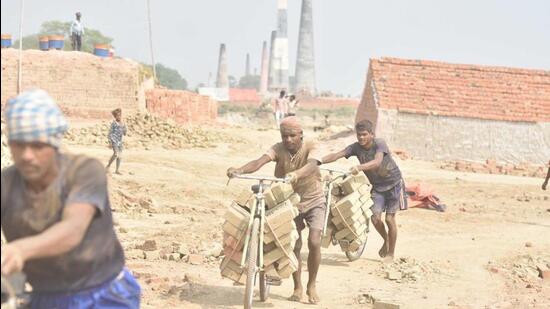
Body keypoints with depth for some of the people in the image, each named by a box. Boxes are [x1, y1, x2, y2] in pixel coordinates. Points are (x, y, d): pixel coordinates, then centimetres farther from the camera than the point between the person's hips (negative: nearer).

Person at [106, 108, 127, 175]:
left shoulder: (122, 124, 12)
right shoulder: (114, 123, -5)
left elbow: (124, 133, 16)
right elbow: (110, 132, -5)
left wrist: (124, 126, 0)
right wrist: (110, 142, -11)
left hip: (120, 141, 7)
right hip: (114, 140, -7)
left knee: (120, 156, 3)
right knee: (116, 154, -20)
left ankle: (117, 170, 11)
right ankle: (108, 166, -4)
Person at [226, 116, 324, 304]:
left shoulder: (310, 147, -21)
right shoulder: (278, 149, -15)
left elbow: (312, 165, -43)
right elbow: (260, 161, -33)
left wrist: (296, 174, -65)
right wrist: (239, 170, -53)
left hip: (313, 201, -2)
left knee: (314, 243, -14)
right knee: (294, 245, -1)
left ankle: (311, 286, 6)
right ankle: (297, 287, 19)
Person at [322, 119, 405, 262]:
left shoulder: (379, 144, -24)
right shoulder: (356, 147, -12)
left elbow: (377, 162, -43)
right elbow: (336, 155, -24)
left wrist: (359, 167, -60)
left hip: (393, 183, -4)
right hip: (377, 186, 4)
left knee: (389, 219, -5)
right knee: (375, 217, -8)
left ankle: (391, 253, 12)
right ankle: (386, 240, 24)